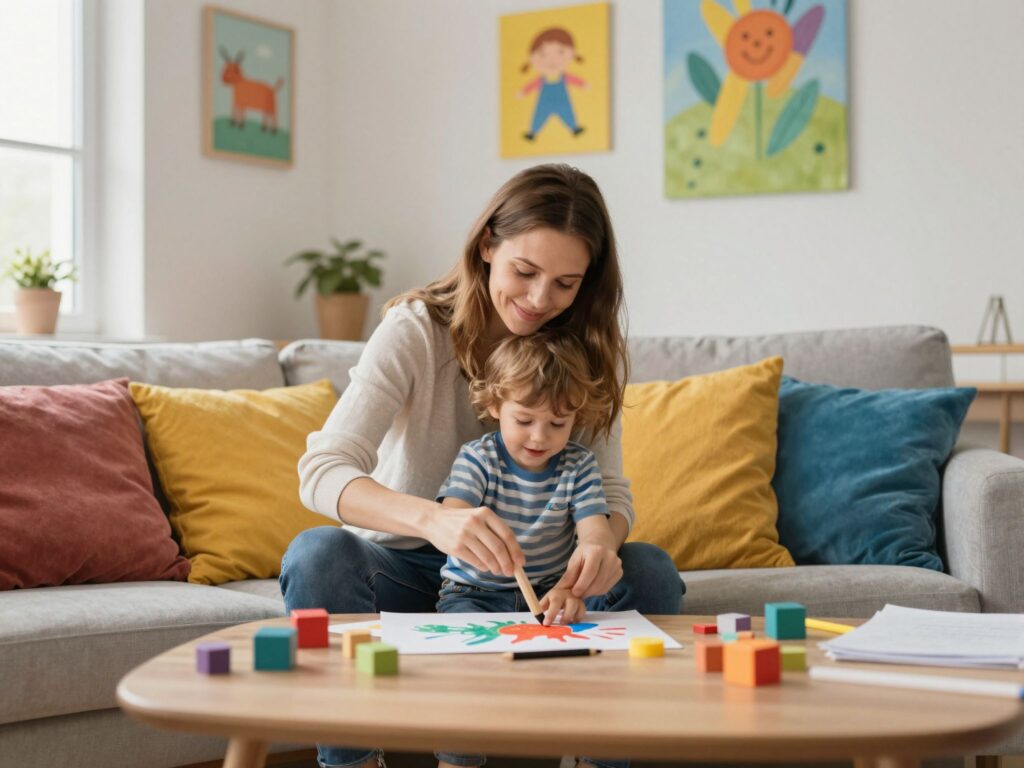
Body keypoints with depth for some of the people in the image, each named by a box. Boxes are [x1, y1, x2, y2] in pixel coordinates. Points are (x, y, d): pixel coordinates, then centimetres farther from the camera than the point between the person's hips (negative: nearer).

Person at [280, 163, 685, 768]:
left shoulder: (589, 352, -3)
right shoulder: (415, 331, -16)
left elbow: (611, 490, -5)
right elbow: (321, 472, -28)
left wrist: (602, 544, -33)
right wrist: (433, 519, -49)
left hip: (525, 571, 3)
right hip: (406, 563, -2)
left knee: (651, 571, -23)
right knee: (318, 555, -34)